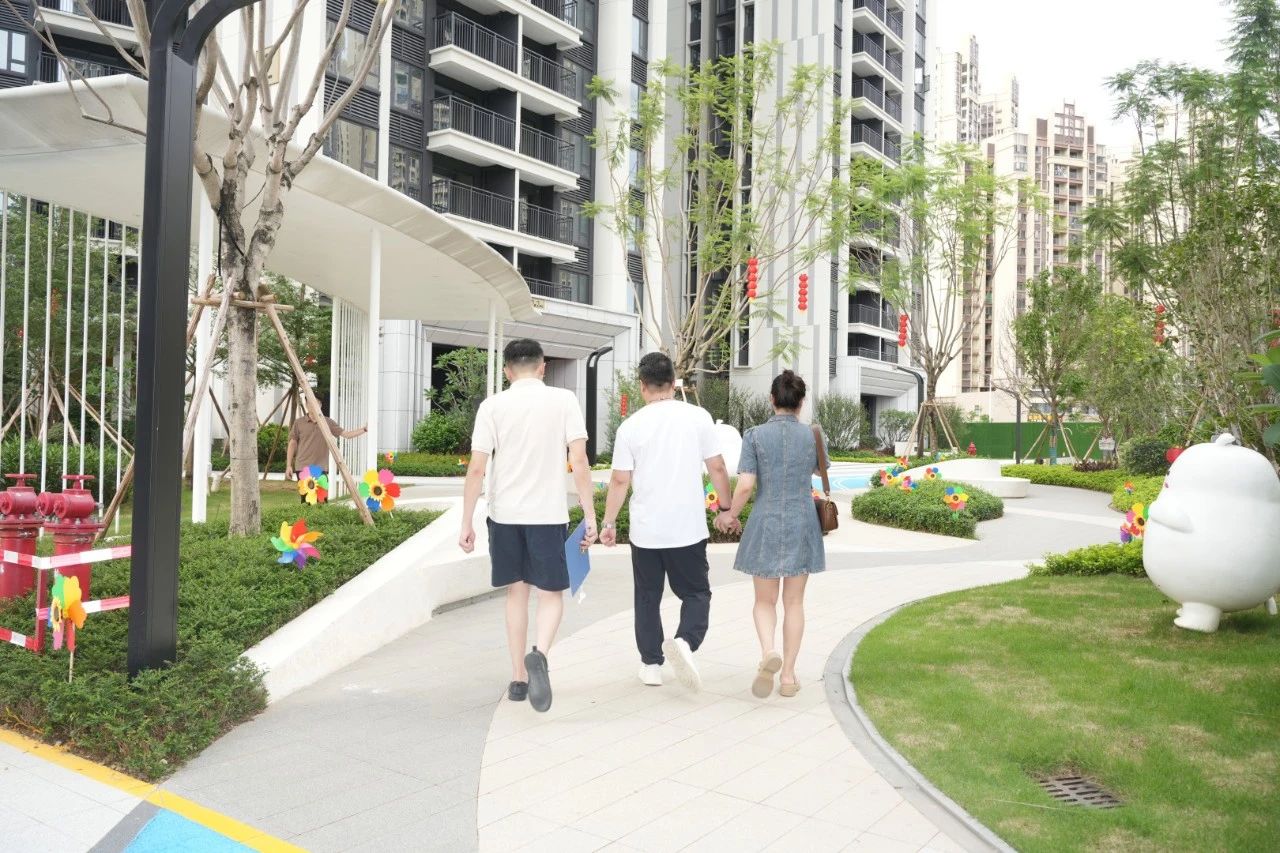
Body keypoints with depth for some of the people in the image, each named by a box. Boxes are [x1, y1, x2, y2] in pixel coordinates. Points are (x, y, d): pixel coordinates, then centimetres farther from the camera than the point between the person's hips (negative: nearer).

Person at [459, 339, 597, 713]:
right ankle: (539, 654, -18)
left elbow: (477, 468, -4)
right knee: (551, 594, 9)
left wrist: (467, 523, 2)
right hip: (548, 514, -2)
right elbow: (579, 461, -8)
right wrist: (590, 516, -3)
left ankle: (518, 678, 21)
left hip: (504, 514, 2)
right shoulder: (564, 400, -2)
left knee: (517, 592, 16)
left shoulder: (492, 406, -1)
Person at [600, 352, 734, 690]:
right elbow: (717, 468, 0)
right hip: (689, 529, 0)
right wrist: (726, 507, 13)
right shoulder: (698, 417, -4)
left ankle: (651, 664, 21)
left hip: (645, 531, 1)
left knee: (647, 598, 15)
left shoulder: (631, 426, -5)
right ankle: (685, 641, -14)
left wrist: (609, 523, 8)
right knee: (696, 593, 11)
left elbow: (620, 481, -3)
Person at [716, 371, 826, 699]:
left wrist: (731, 515, 6)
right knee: (794, 602, 12)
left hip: (765, 524, -1)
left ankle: (769, 652, -14)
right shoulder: (813, 436, -2)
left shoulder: (755, 435, -8)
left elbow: (745, 486, -12)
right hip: (802, 524, 1)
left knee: (765, 601, 12)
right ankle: (788, 675, 16)